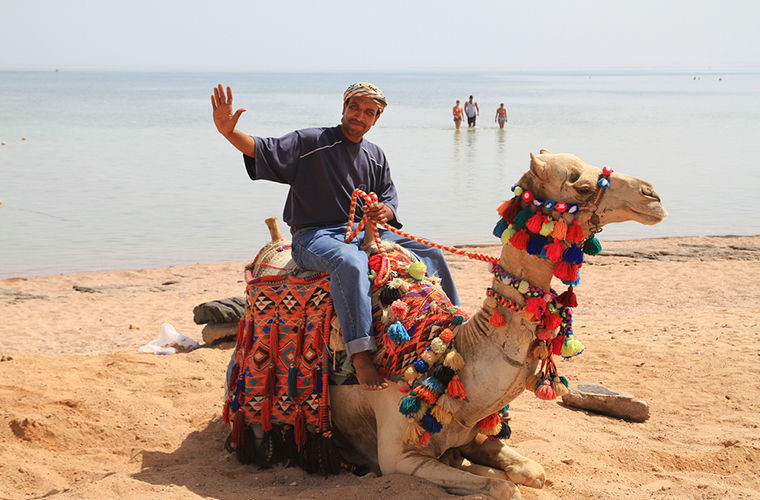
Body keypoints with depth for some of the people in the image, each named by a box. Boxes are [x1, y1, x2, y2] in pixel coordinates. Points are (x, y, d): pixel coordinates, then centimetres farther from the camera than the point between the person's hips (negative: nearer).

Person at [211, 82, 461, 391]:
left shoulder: (376, 156, 16)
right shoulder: (311, 142, -3)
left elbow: (390, 196, 16)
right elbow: (262, 150, -12)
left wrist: (385, 211, -9)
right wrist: (229, 132, -30)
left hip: (363, 232, 7)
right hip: (314, 236, -6)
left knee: (430, 253, -2)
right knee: (351, 263, -41)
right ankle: (361, 354, -44)